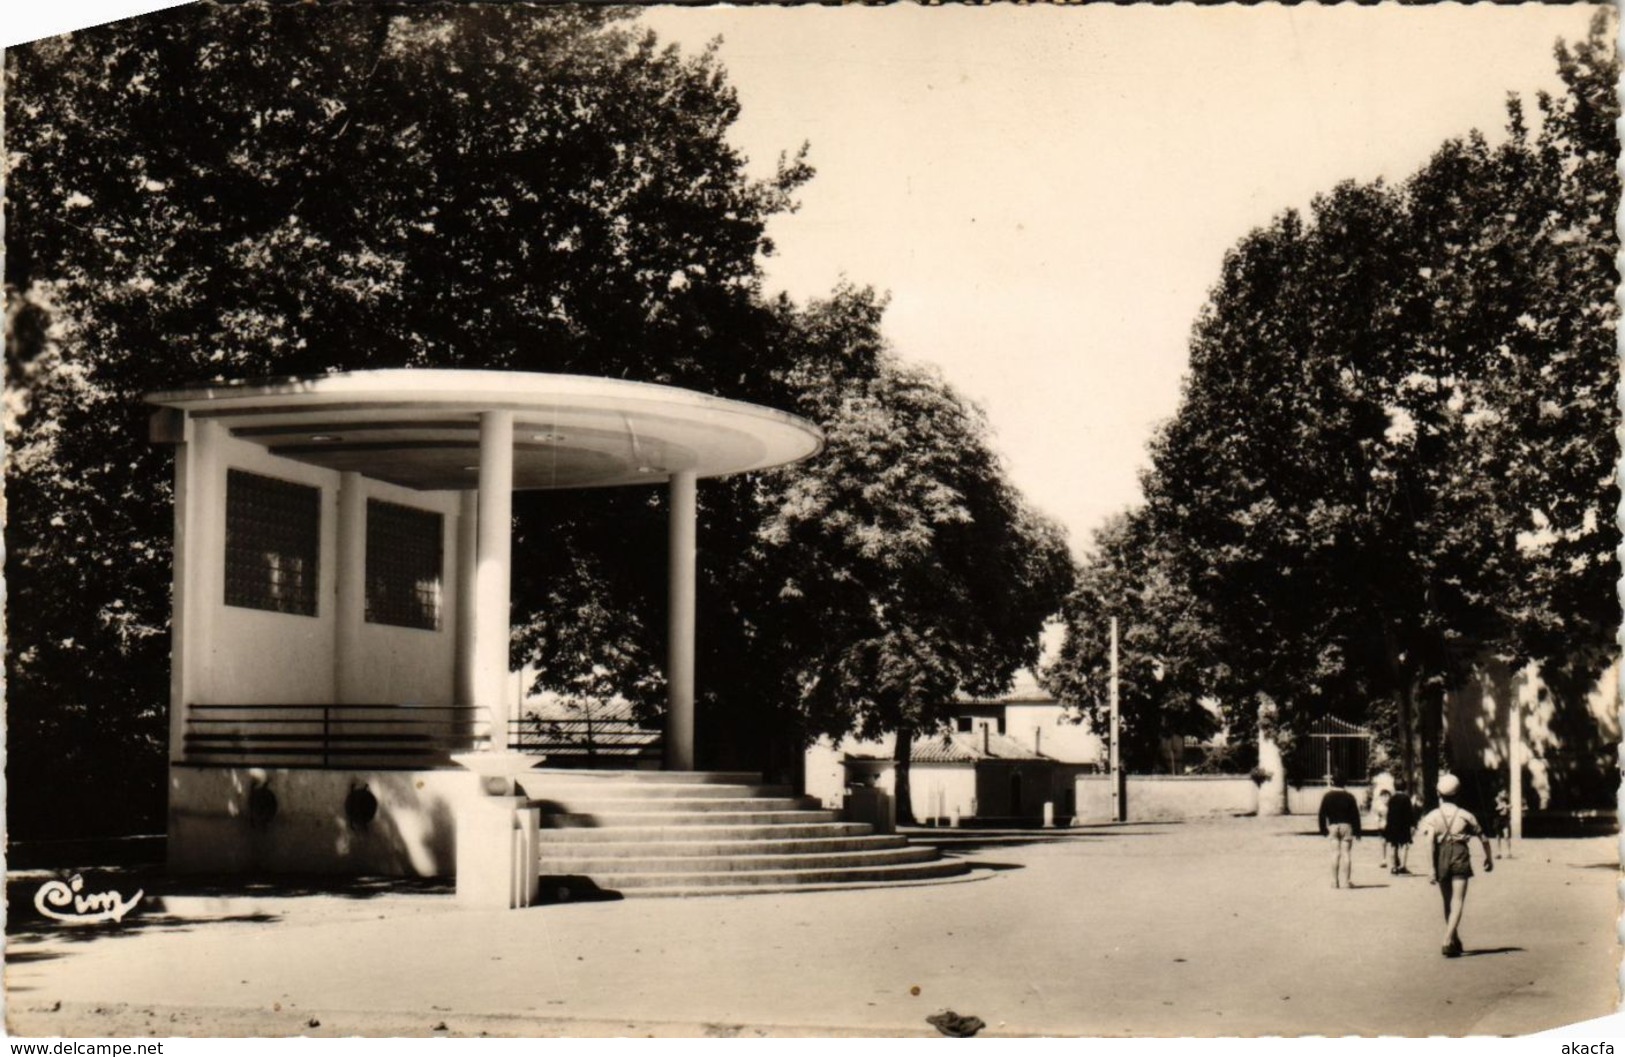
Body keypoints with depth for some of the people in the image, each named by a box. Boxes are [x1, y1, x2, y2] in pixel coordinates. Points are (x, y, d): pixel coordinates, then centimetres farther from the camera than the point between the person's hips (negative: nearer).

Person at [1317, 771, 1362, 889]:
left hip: (1332, 826, 1)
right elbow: (1355, 814, -2)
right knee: (1346, 853, 0)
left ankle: (1335, 881, 4)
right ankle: (1345, 881, -5)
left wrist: (1323, 829, 6)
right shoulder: (1349, 796, -1)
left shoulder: (1327, 796, 2)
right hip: (1347, 826, -1)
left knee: (1335, 853, 5)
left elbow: (1322, 814, 1)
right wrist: (1357, 831, 2)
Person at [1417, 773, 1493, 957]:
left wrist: (1432, 868, -11)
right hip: (1460, 857, -1)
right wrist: (1488, 858, 25)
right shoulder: (1464, 815, 3)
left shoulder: (1433, 816, 0)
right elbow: (1483, 838, 9)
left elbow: (1430, 842, -13)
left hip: (1442, 858, 1)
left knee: (1447, 902, 16)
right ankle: (1447, 940, -21)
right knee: (1457, 901, -4)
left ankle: (1455, 941, 29)